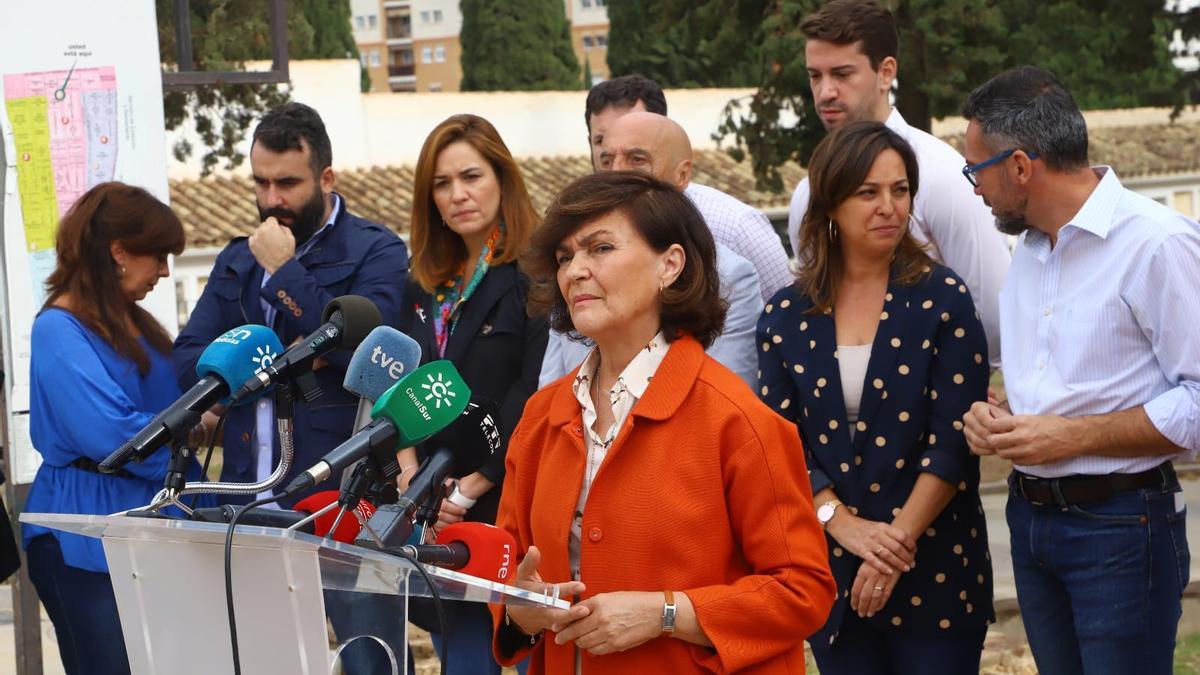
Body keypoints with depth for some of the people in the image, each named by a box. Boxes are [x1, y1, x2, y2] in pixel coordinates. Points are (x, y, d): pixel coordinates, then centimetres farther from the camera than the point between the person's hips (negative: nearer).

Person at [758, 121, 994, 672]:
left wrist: (898, 540, -15)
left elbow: (953, 441, -8)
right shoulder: (787, 316, 4)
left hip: (934, 570, -2)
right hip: (833, 575, 2)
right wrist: (846, 525, -13)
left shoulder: (941, 298, -3)